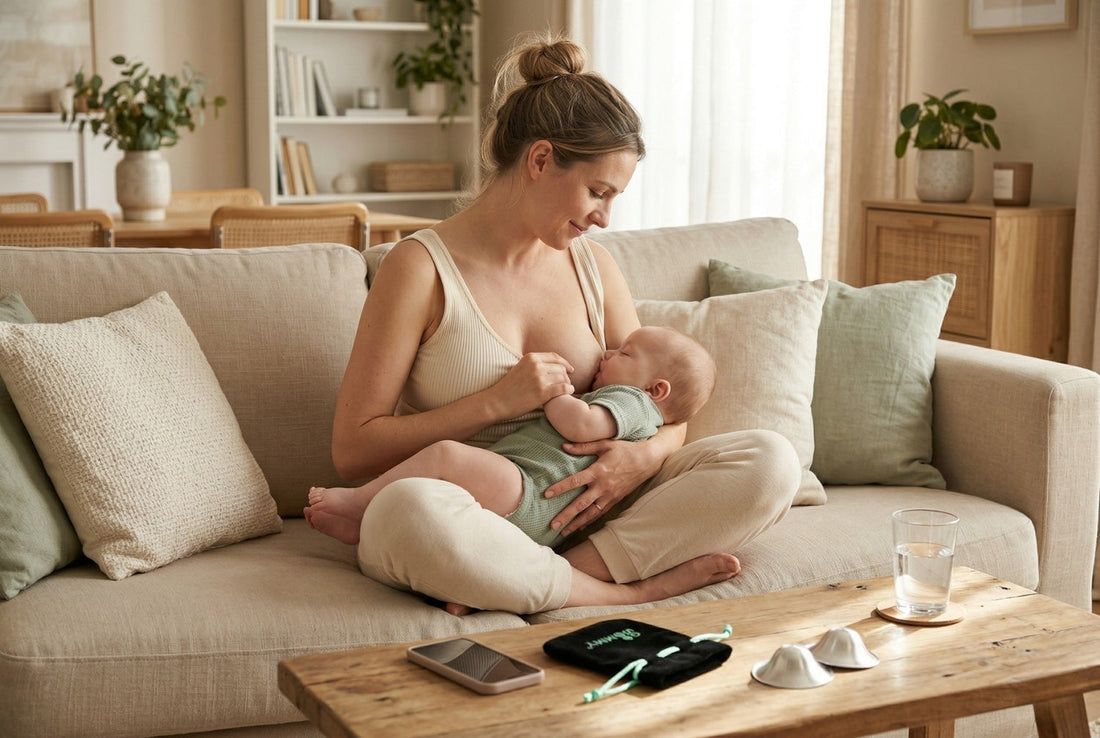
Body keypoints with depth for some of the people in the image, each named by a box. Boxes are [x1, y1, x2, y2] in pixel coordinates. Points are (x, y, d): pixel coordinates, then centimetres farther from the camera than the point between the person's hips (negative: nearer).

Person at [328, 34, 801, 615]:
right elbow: (353, 451, -9)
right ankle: (636, 587, -24)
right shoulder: (422, 267, -5)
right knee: (405, 508, -41)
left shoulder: (593, 267, 12)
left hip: (575, 517, 5)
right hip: (469, 520, -4)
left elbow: (668, 413, 14)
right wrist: (498, 402, -17)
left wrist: (645, 455, -11)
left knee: (770, 461, -14)